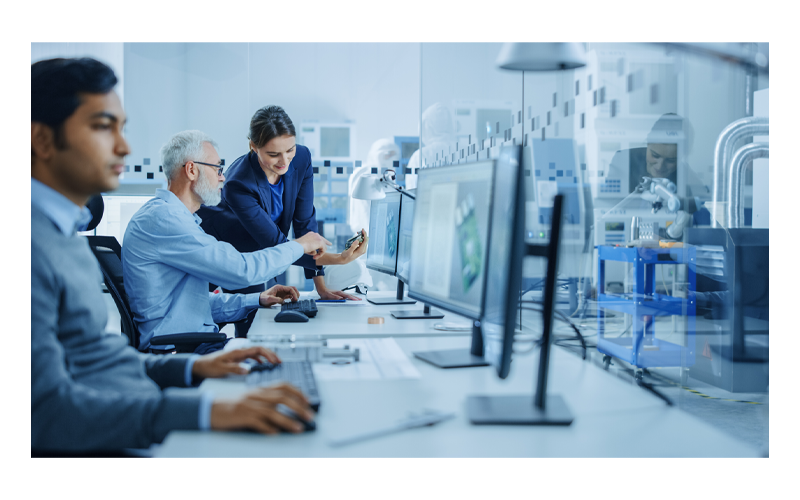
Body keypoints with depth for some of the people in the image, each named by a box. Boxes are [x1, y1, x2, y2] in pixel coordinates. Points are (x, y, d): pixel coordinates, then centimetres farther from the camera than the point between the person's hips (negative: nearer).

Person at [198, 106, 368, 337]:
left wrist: (321, 287, -17)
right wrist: (339, 259, -45)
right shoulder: (239, 185, -37)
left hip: (258, 255, 5)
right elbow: (277, 246, -35)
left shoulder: (301, 158, -20)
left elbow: (305, 222, -15)